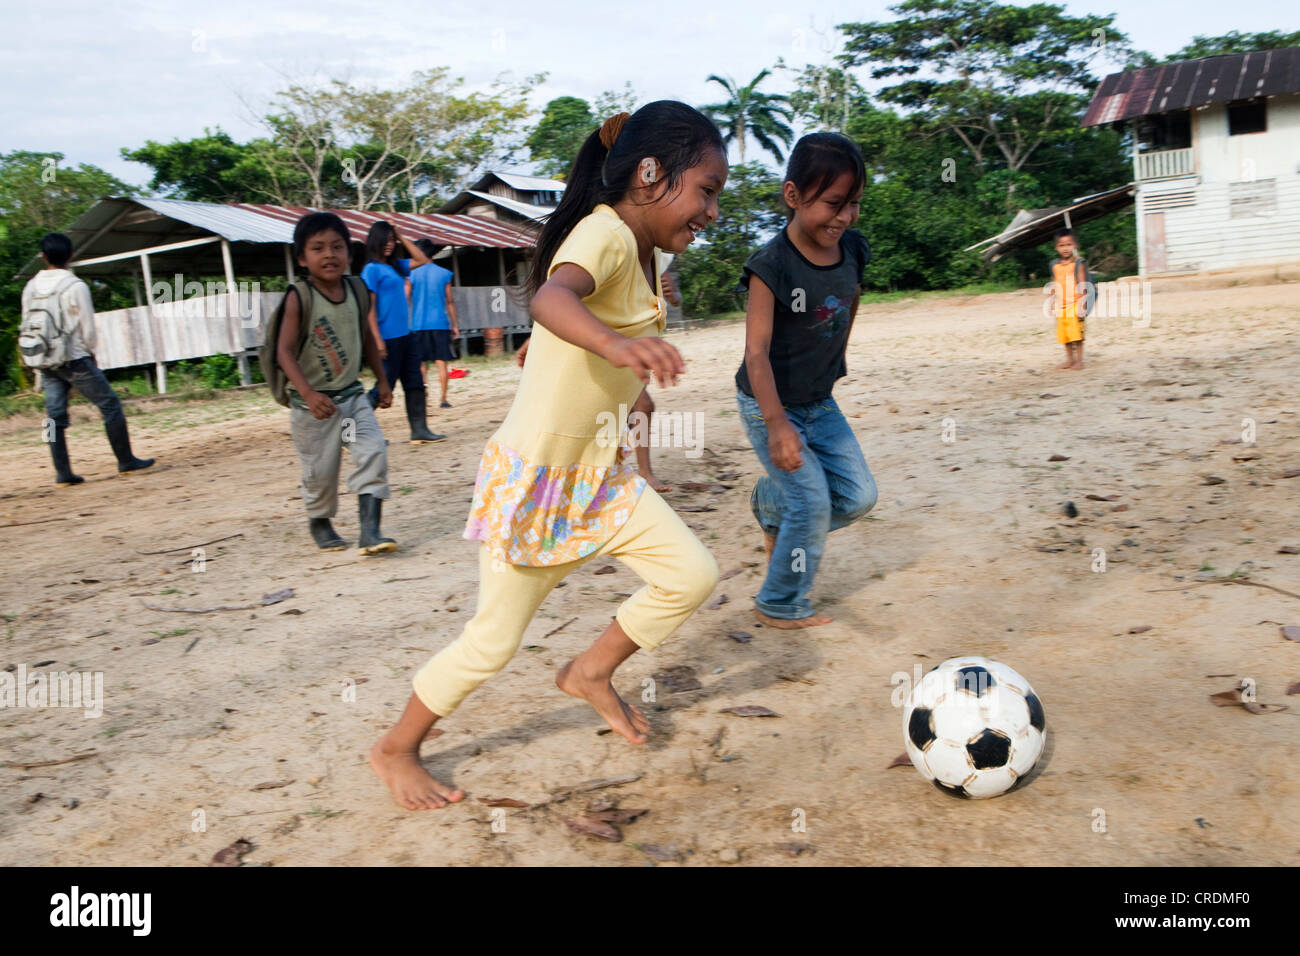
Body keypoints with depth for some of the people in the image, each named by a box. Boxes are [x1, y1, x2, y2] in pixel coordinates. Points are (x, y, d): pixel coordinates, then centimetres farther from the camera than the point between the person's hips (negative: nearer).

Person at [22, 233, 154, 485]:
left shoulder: (30, 288, 5)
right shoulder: (76, 287, -11)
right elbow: (88, 328, -8)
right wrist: (91, 354, 8)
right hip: (75, 360, -5)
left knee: (55, 415, 6)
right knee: (110, 405, 5)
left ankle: (63, 472, 4)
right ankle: (126, 460, 8)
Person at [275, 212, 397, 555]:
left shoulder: (357, 290, 1)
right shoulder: (299, 297, -14)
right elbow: (284, 350, -19)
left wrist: (382, 380, 18)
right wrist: (308, 393, -31)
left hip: (352, 395, 4)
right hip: (312, 403, -4)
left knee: (373, 452, -12)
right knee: (320, 470, 6)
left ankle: (370, 531, -10)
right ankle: (319, 523, 33)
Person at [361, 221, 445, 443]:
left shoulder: (396, 266, 13)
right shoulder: (372, 269, -9)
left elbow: (422, 261, 23)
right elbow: (369, 308, -14)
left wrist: (402, 238, 13)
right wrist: (378, 340, -20)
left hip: (406, 335, 8)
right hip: (389, 338, -8)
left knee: (414, 383, 7)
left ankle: (420, 430, 10)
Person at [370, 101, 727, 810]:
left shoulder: (640, 252, 6)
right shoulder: (605, 232, -22)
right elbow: (551, 297, -45)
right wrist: (614, 342, -62)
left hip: (599, 468, 8)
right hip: (533, 476, -8)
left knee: (693, 574, -2)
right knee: (493, 642, 3)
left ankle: (591, 672, 21)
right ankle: (395, 750, 28)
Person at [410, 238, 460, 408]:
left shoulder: (413, 274, 0)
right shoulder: (444, 273, 3)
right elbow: (450, 302, 4)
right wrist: (455, 324, 10)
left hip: (419, 324, 0)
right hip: (440, 323, 0)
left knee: (419, 362, 10)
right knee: (441, 362, 2)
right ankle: (443, 399, 1)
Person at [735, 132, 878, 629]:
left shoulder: (852, 249, -6)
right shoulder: (771, 266, -24)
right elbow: (756, 351, -29)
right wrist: (777, 425, -37)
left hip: (820, 402, 7)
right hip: (769, 405, -6)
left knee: (858, 496, 6)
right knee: (813, 503, -8)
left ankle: (770, 503, 30)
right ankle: (780, 606, 12)